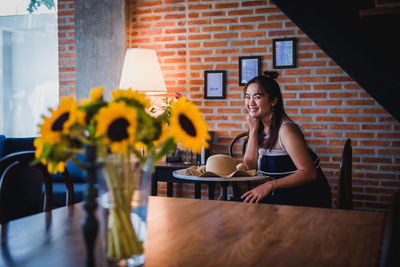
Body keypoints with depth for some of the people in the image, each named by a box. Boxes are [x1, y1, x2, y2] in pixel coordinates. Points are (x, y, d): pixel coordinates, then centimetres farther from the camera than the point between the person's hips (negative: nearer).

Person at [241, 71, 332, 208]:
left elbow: (309, 173, -23)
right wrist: (253, 130, -6)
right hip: (284, 192, 7)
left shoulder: (286, 129, -20)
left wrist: (270, 185, -29)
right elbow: (250, 165, 2)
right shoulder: (260, 127, 5)